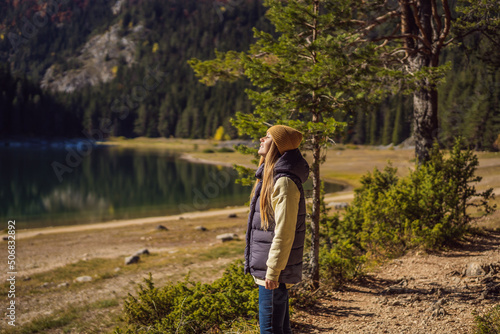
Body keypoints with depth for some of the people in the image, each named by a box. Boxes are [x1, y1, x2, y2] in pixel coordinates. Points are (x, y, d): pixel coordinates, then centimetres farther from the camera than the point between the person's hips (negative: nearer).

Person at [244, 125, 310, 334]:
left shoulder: (284, 182, -18)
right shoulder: (271, 176, 12)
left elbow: (284, 232, -21)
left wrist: (273, 271, -20)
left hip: (275, 271, -10)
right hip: (265, 268, 10)